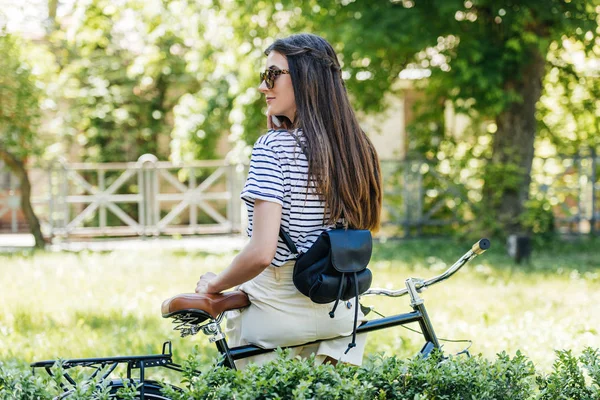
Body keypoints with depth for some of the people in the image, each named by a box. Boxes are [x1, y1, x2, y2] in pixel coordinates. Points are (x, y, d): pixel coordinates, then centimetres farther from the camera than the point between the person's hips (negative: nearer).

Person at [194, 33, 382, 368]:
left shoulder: (272, 147, -19)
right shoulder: (356, 148, 1)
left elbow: (261, 252, -25)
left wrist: (214, 285, -7)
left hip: (275, 314, -6)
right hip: (341, 314, 6)